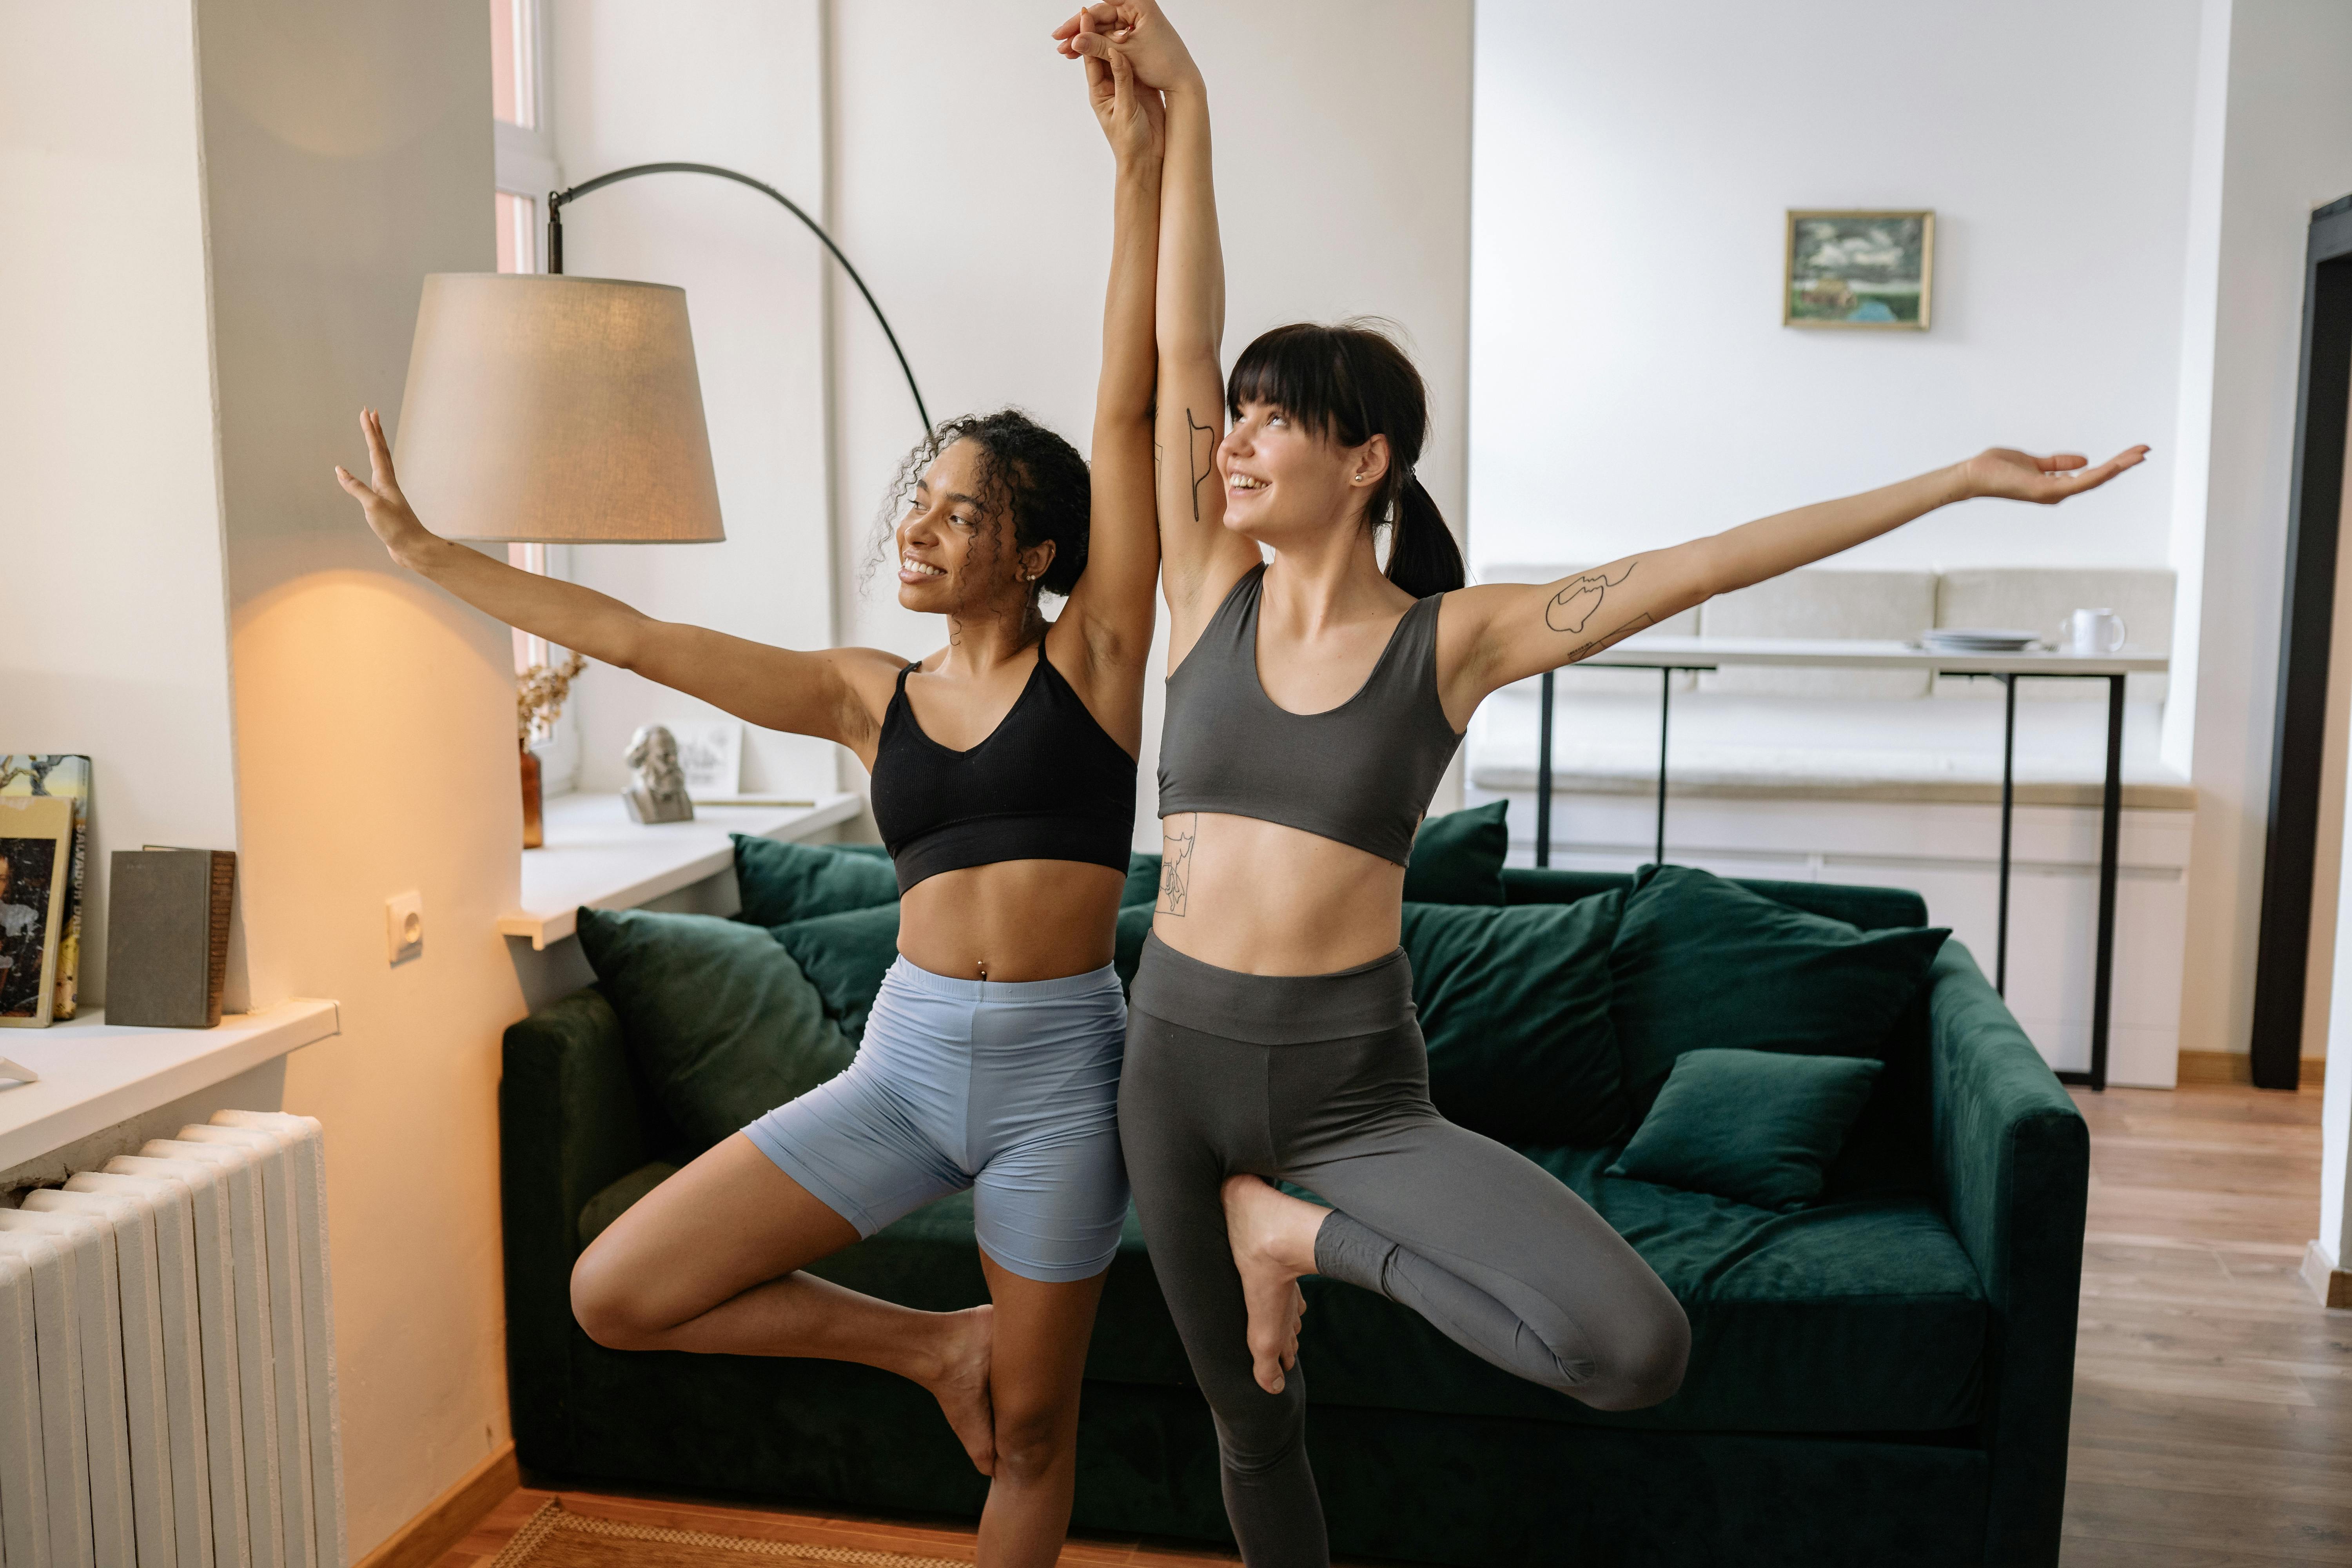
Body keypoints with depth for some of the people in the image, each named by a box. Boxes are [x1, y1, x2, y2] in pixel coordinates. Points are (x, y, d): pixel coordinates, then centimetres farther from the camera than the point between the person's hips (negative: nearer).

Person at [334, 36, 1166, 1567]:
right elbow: (628, 634, 9)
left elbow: (1129, 409, -12)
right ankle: (930, 1341, 14)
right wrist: (427, 549, 12)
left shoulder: (1090, 658, -4)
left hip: (1057, 1070, -3)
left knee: (1032, 1428, 10)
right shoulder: (872, 696, 6)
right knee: (617, 1295, -2)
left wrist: (1145, 156, -17)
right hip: (905, 1061, 4)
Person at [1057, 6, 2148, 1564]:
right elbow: (1181, 349, -7)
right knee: (1251, 1421, 16)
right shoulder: (1211, 594, 1)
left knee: (1637, 1350, -21)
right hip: (1181, 1061, 3)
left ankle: (1305, 1231, 2)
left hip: (1355, 1087, -2)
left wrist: (1962, 479, -7)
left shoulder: (1453, 638, -5)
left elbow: (1705, 563, -7)